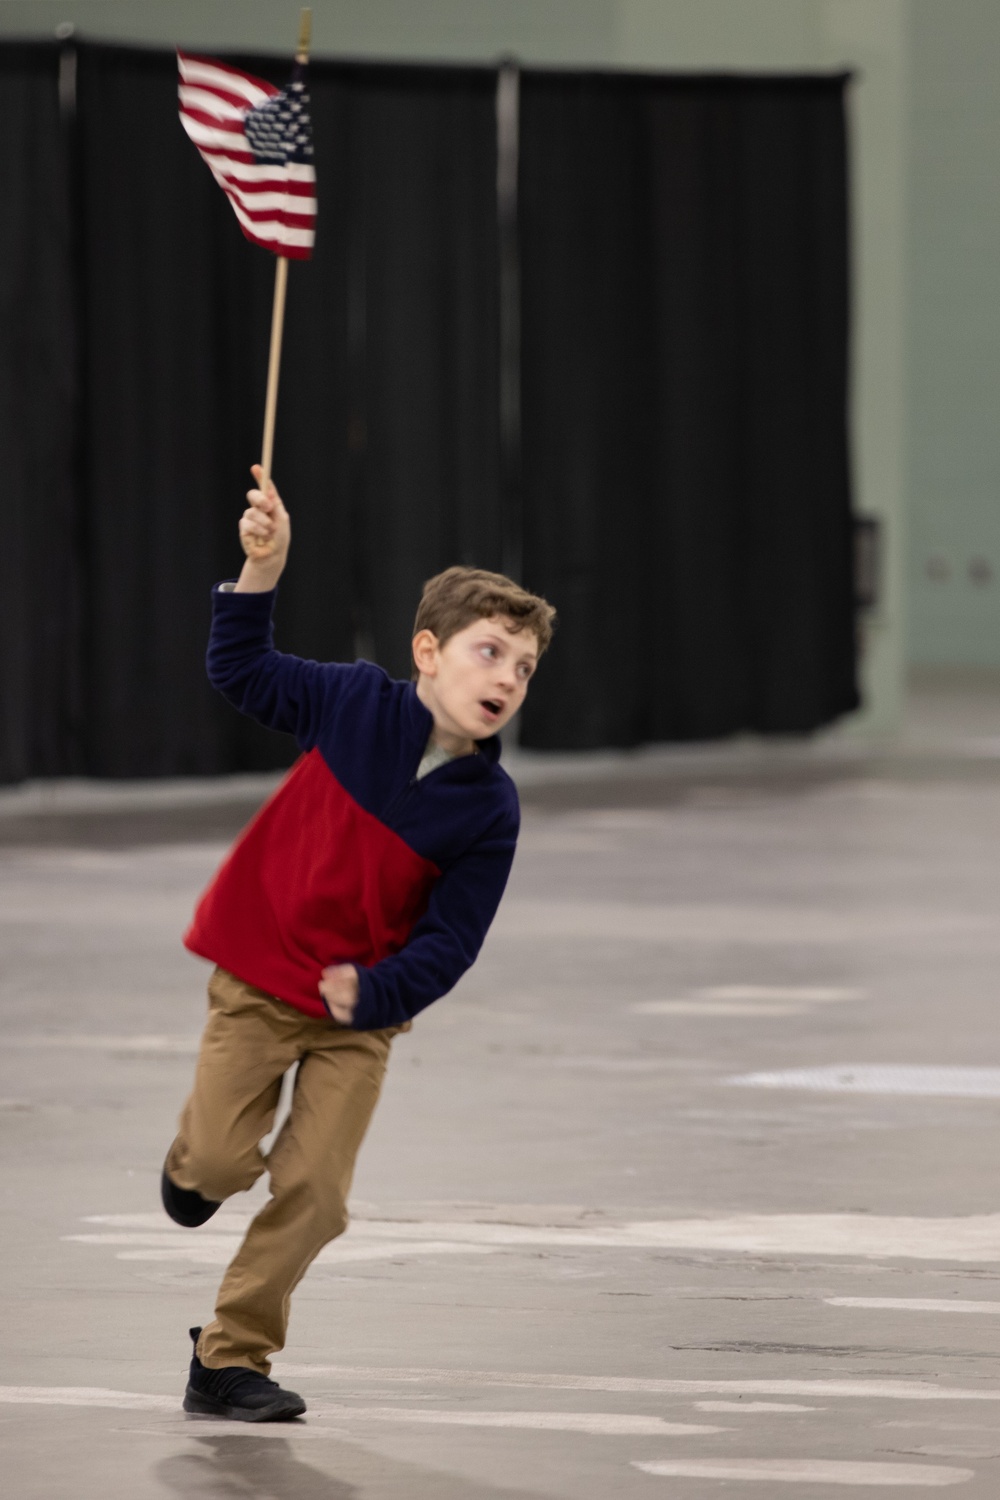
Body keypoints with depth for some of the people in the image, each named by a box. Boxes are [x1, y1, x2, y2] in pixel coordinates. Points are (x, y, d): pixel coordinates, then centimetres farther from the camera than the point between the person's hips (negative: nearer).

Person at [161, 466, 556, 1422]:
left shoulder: (490, 810, -11)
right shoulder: (354, 705, -10)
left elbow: (448, 943, -9)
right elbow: (241, 674, 2)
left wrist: (372, 994, -22)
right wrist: (262, 571, -12)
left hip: (362, 1011, 1)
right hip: (257, 978, 0)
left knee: (313, 1191, -6)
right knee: (223, 1162, -6)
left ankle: (229, 1362, 8)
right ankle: (192, 1152, 33)